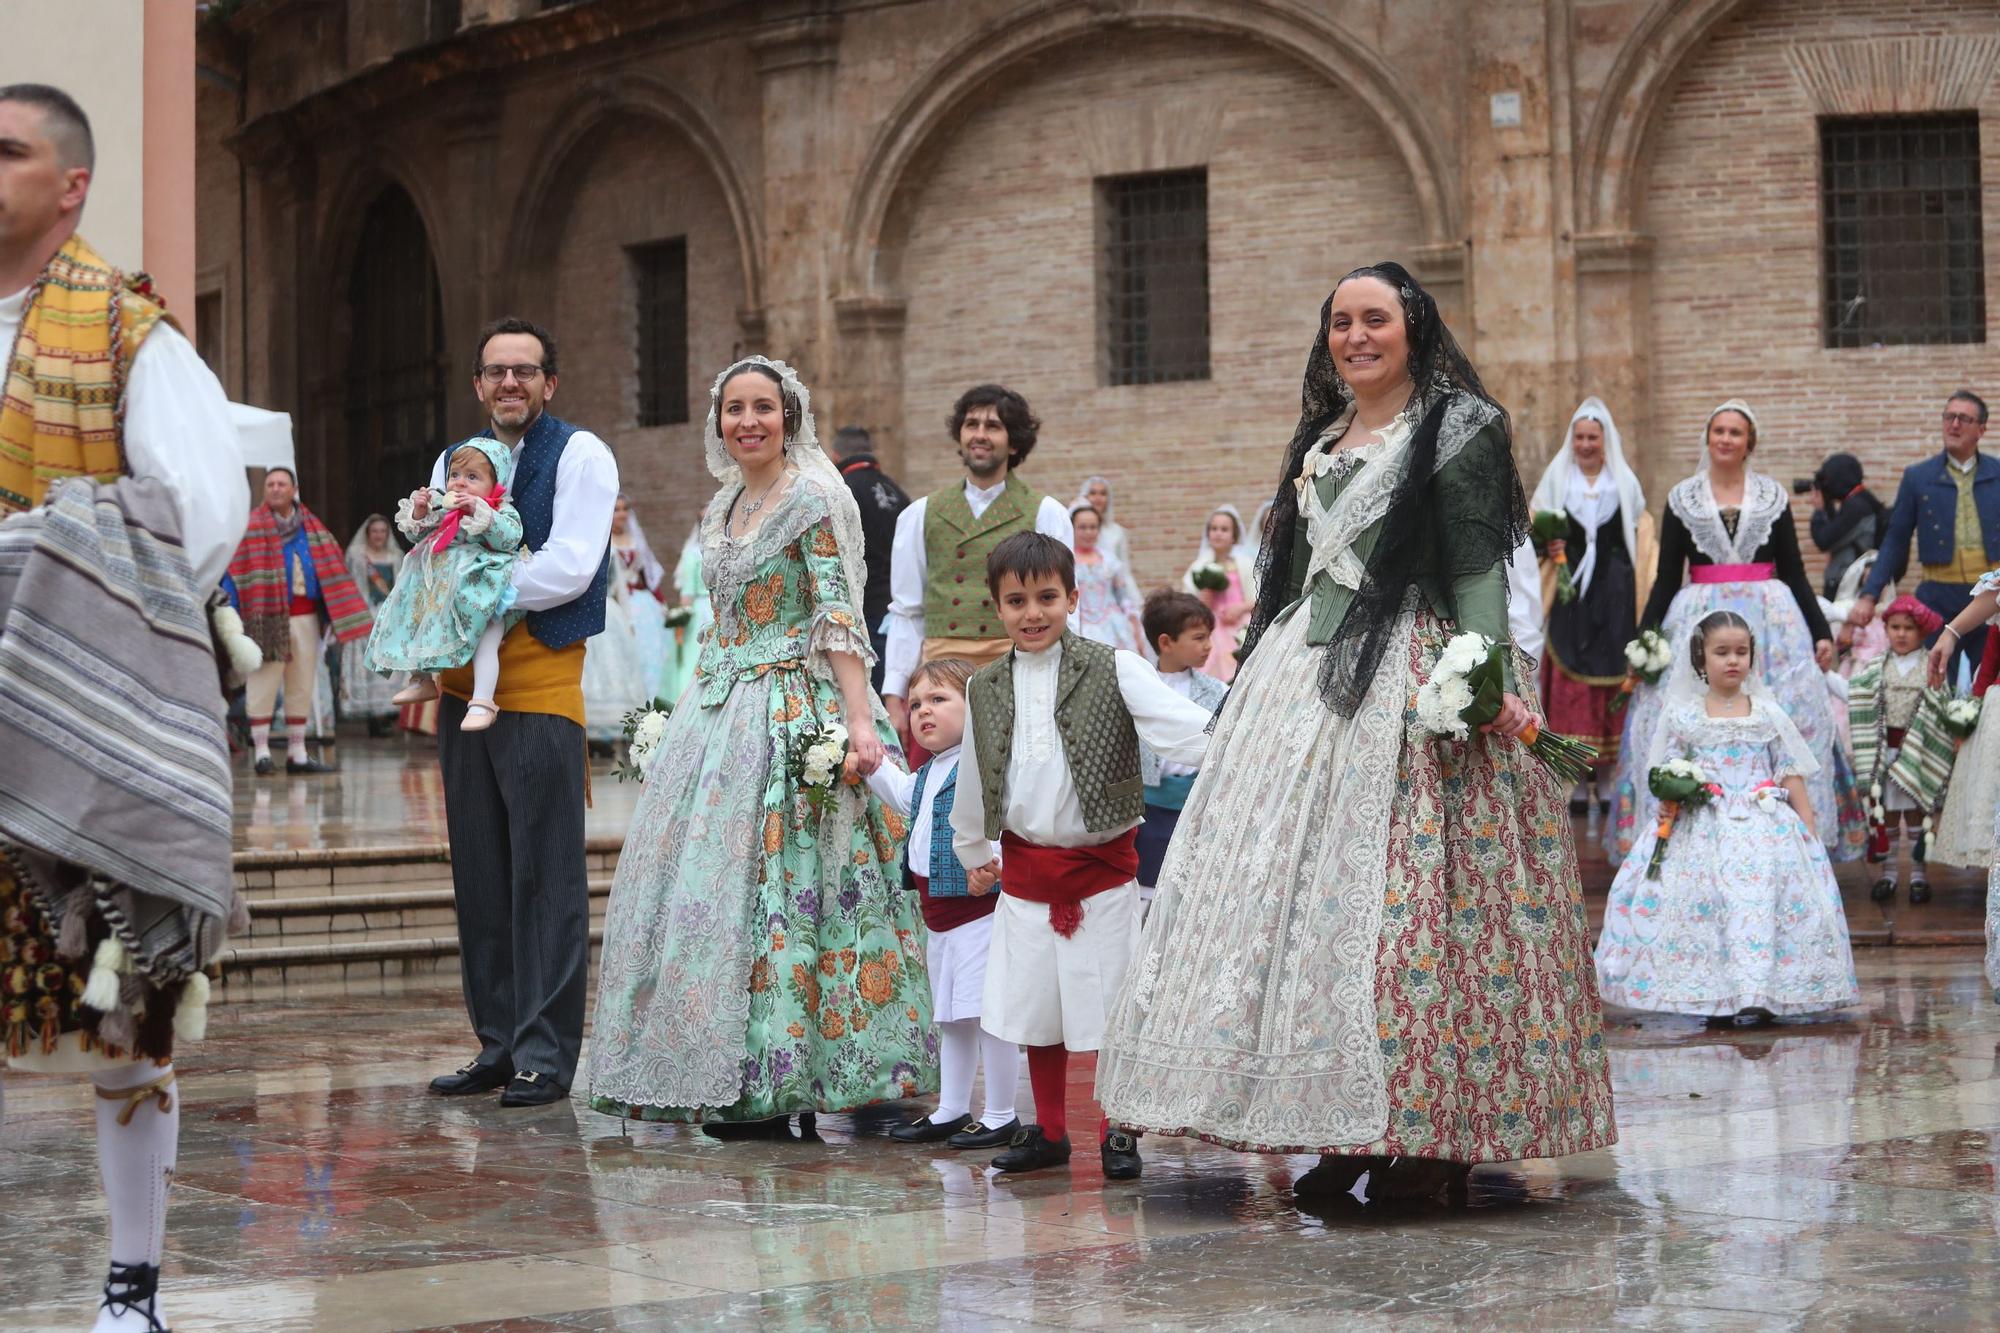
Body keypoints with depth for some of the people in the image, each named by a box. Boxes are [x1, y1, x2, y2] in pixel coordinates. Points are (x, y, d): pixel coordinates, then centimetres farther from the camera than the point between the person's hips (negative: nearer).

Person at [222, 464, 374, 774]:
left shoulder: (312, 528, 13)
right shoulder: (252, 528, -1)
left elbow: (333, 567, 13)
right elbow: (235, 571, -6)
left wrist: (342, 615, 6)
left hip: (305, 617, 5)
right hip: (268, 617, -5)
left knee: (302, 686, 9)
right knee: (263, 683, -6)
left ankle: (297, 754, 16)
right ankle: (261, 753, -3)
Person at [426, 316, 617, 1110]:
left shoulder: (579, 456, -2)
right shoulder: (454, 462, 16)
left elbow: (569, 568, -13)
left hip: (541, 686, -6)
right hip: (463, 685, 6)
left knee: (545, 874, -5)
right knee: (479, 873, 8)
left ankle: (546, 1054, -2)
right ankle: (497, 1044, 16)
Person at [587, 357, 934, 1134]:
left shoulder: (813, 500, -8)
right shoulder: (724, 506, 15)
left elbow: (840, 617, -15)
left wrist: (860, 720, -22)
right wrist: (695, 713, 20)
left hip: (793, 712, -8)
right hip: (719, 709, 8)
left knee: (779, 884, -8)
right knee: (704, 882, 5)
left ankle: (780, 1092, -4)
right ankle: (729, 1082, 11)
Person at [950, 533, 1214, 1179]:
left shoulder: (1113, 670, -8)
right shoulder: (986, 690, 5)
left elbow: (1188, 730, -18)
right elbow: (974, 779, 20)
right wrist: (974, 853, 30)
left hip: (1103, 864, -4)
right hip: (1025, 870, 4)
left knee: (1108, 1004, 1)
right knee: (1036, 1008, 11)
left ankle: (1117, 1134, 16)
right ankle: (1048, 1132, 26)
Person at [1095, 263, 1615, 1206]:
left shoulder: (1458, 429, -1)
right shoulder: (1320, 438, 19)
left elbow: (1480, 567, -10)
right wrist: (1255, 676, 19)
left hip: (1408, 683, -7)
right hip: (1304, 673, 8)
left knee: (1403, 891, -11)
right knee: (1294, 877, 1)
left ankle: (1433, 1138, -5)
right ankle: (1347, 1137, 6)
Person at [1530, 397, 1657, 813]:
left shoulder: (1625, 483, 9)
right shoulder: (1555, 480, 9)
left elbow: (1643, 541, 12)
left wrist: (1646, 591, 1)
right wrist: (1546, 546, -11)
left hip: (1615, 595, 0)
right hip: (1570, 595, 0)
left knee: (1612, 678, -2)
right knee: (1570, 682, -5)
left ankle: (1606, 781, 4)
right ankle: (1578, 782, -1)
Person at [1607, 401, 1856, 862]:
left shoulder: (1773, 496, 9)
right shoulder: (1682, 498, 7)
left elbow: (1794, 574, 11)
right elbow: (1667, 578, 7)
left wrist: (1821, 633, 3)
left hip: (1770, 618, 0)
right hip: (1699, 616, 0)